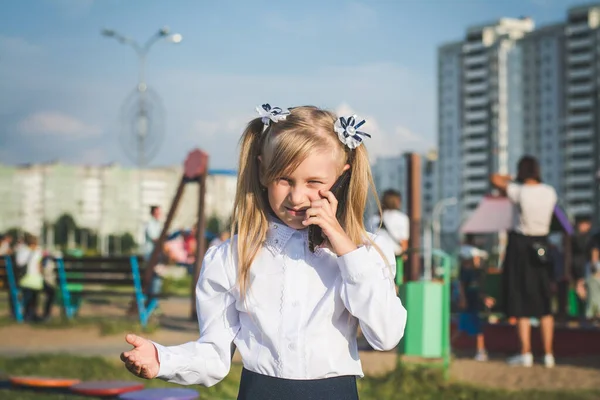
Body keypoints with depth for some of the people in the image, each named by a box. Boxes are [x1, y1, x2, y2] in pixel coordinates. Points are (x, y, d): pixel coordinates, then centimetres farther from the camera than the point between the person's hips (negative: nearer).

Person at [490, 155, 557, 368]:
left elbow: (495, 178, -2)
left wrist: (509, 179, 18)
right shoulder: (550, 192, -3)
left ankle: (526, 354, 0)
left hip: (520, 246, -4)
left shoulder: (518, 192, -15)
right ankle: (548, 354, 11)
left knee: (522, 303, 2)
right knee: (544, 304, 11)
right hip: (541, 246, 4)